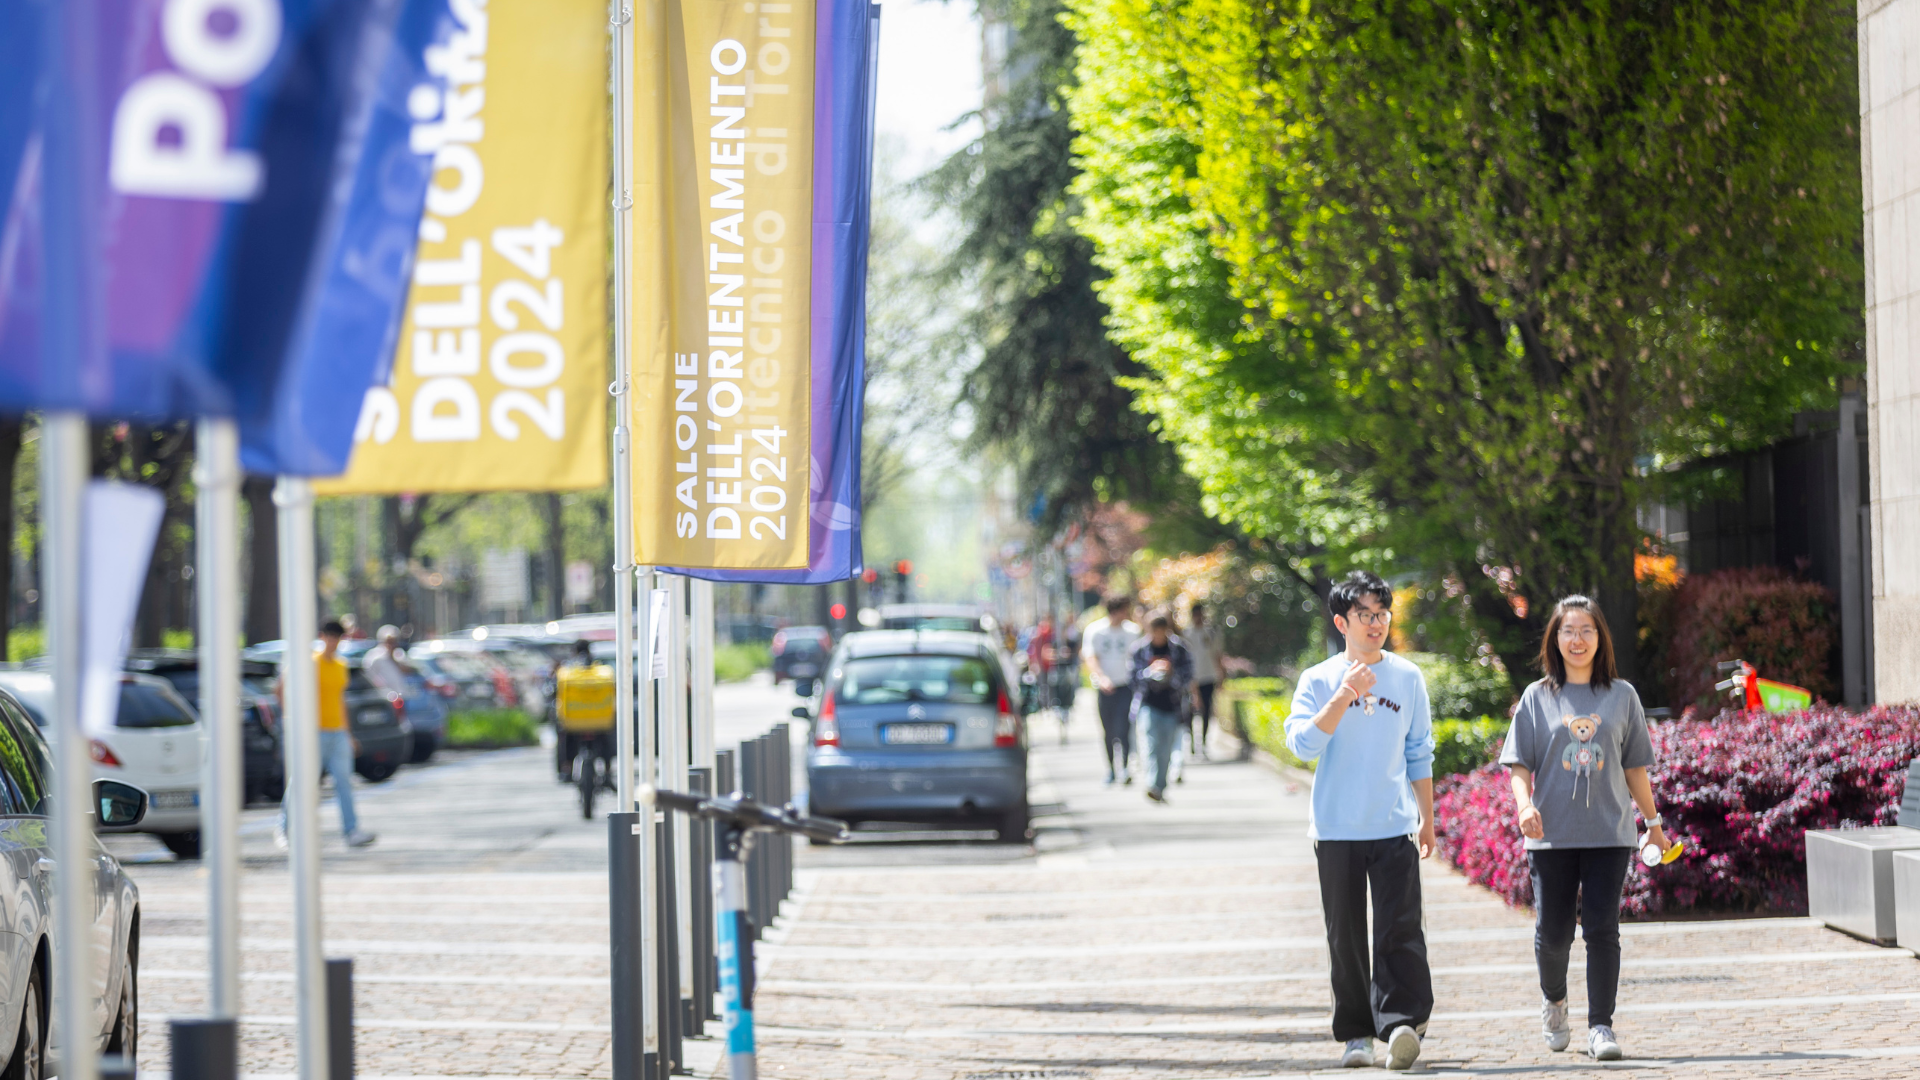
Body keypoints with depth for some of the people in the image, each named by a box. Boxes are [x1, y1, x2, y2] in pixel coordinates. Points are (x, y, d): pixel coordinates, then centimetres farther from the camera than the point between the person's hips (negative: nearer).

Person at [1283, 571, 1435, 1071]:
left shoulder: (1407, 678, 8)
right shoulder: (1319, 681, 1)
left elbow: (1420, 754, 15)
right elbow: (1303, 743, -13)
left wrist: (1427, 818, 15)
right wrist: (1344, 696, -22)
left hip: (1394, 827, 0)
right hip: (1336, 828, 0)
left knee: (1400, 930, -12)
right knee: (1346, 935, 4)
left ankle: (1403, 1024, -18)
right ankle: (1356, 1034, 12)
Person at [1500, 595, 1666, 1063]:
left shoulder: (1621, 696, 8)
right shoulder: (1538, 698, 6)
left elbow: (1635, 767, 13)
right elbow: (1519, 764, 4)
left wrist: (1653, 822, 14)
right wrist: (1525, 805, -14)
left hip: (1609, 832, 0)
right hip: (1553, 833, 0)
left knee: (1602, 929, -7)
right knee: (1553, 933, 3)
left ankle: (1601, 1025, -4)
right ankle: (1553, 1000, 31)